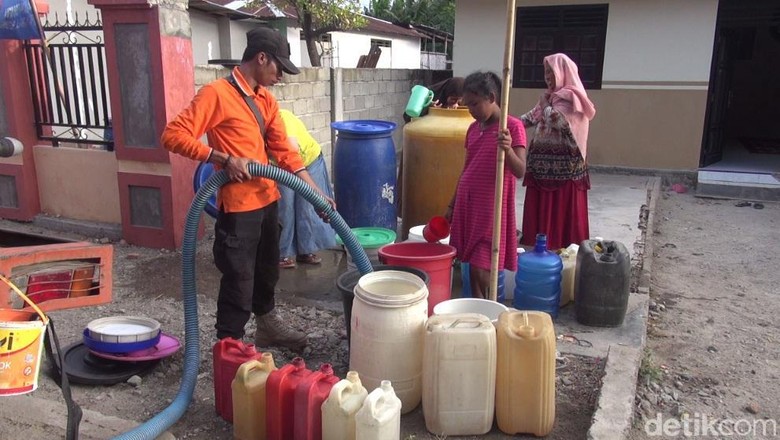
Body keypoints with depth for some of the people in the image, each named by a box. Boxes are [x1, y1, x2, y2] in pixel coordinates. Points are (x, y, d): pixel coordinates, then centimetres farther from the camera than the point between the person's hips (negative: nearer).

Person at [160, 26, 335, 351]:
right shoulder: (217, 93, -14)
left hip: (267, 200, 8)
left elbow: (283, 151, 10)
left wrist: (316, 192, 3)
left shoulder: (266, 100, 11)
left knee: (266, 272, 23)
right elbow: (173, 135, -19)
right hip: (238, 206, -8)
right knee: (239, 283, -1)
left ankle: (268, 326, 43)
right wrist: (224, 159, -24)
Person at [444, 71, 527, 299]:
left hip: (491, 207, -6)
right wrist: (452, 205, 17)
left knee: (481, 270, -8)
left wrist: (507, 149, -37)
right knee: (473, 267, 11)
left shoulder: (513, 127, -10)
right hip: (467, 204, 7)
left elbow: (520, 171, -17)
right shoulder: (473, 128, 10)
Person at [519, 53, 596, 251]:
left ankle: (562, 245, 4)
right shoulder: (550, 95, 16)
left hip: (563, 164, -8)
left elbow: (556, 120, -21)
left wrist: (545, 105, -3)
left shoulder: (571, 97, -10)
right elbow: (532, 117, 16)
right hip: (545, 161, 8)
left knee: (561, 208, -3)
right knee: (541, 206, 10)